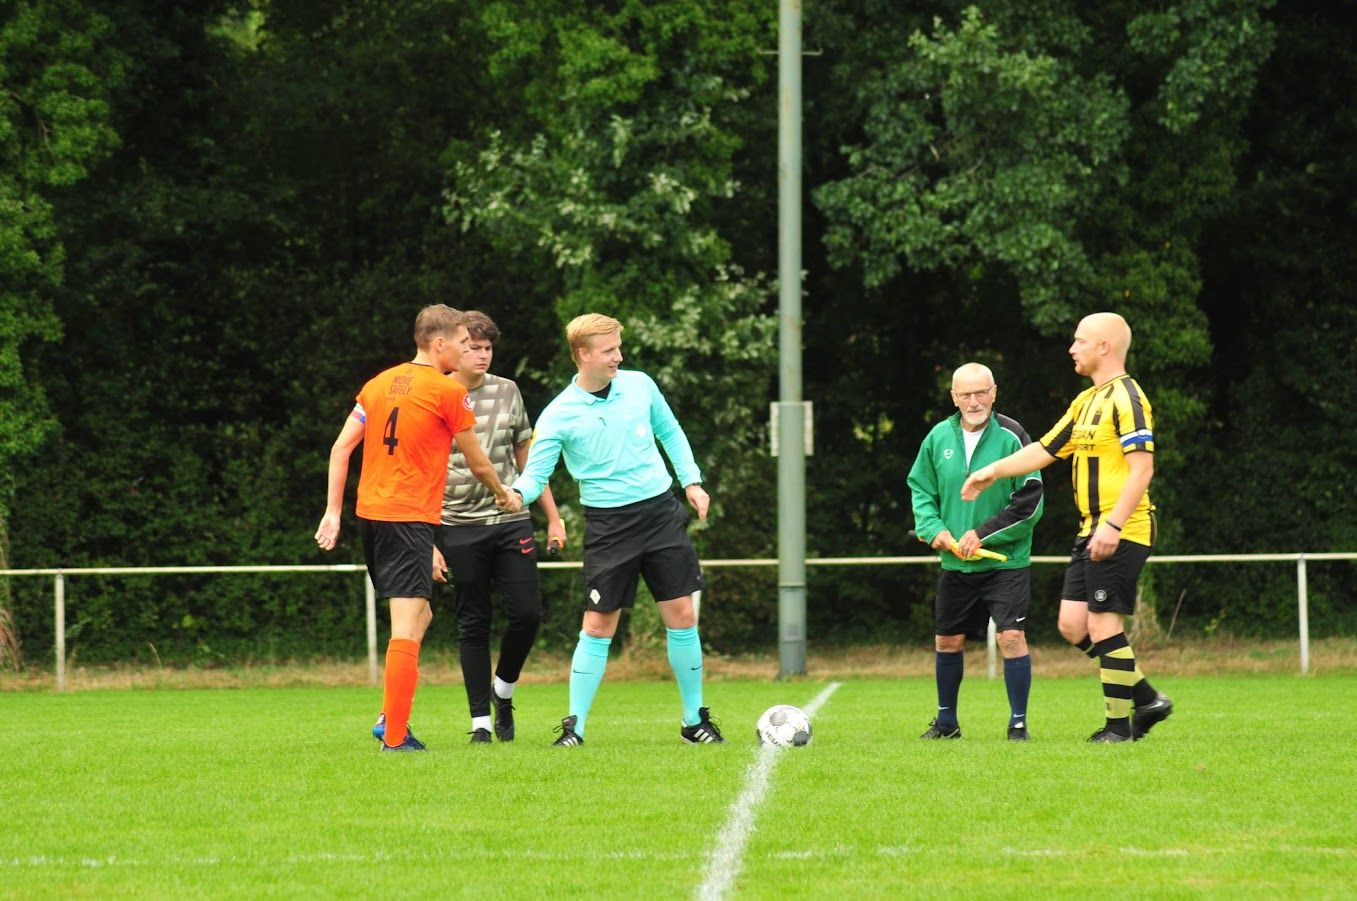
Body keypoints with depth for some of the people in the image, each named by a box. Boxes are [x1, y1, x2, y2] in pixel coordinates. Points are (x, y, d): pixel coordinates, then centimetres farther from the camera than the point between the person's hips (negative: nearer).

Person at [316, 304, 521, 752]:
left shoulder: (379, 384, 13)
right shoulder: (449, 391, -5)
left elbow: (341, 448, 10)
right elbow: (477, 463, 6)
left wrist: (333, 512, 11)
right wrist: (503, 494, 24)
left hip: (370, 513, 8)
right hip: (411, 517, -8)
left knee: (417, 617, 19)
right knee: (408, 627, -8)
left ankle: (390, 719, 12)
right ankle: (395, 736, -11)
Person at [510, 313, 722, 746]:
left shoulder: (638, 385, 3)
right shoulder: (559, 416, -8)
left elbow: (671, 433, 18)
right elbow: (535, 474, -12)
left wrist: (692, 481, 9)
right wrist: (517, 495, -34)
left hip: (660, 511, 3)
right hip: (608, 523, -3)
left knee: (681, 615, 1)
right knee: (598, 625, -6)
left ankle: (695, 719, 13)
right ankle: (574, 725, 3)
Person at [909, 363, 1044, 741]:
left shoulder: (1011, 437, -10)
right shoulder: (938, 438, 3)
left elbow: (1030, 501, -12)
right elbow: (920, 489, 13)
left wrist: (984, 534, -16)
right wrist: (932, 528, -6)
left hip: (1006, 559, -4)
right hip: (955, 564, 4)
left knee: (1012, 636, -14)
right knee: (947, 641, 11)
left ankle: (1018, 723, -4)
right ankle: (946, 721, 28)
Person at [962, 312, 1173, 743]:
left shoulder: (1126, 398, -13)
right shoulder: (1086, 401, 18)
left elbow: (1142, 468, -20)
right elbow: (1046, 449, 27)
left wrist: (1113, 524, -26)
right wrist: (993, 470, 24)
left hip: (1121, 534, -10)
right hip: (1092, 532, 10)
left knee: (1104, 626, -8)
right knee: (1073, 625, 7)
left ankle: (1120, 725, -1)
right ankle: (1147, 699, 14)